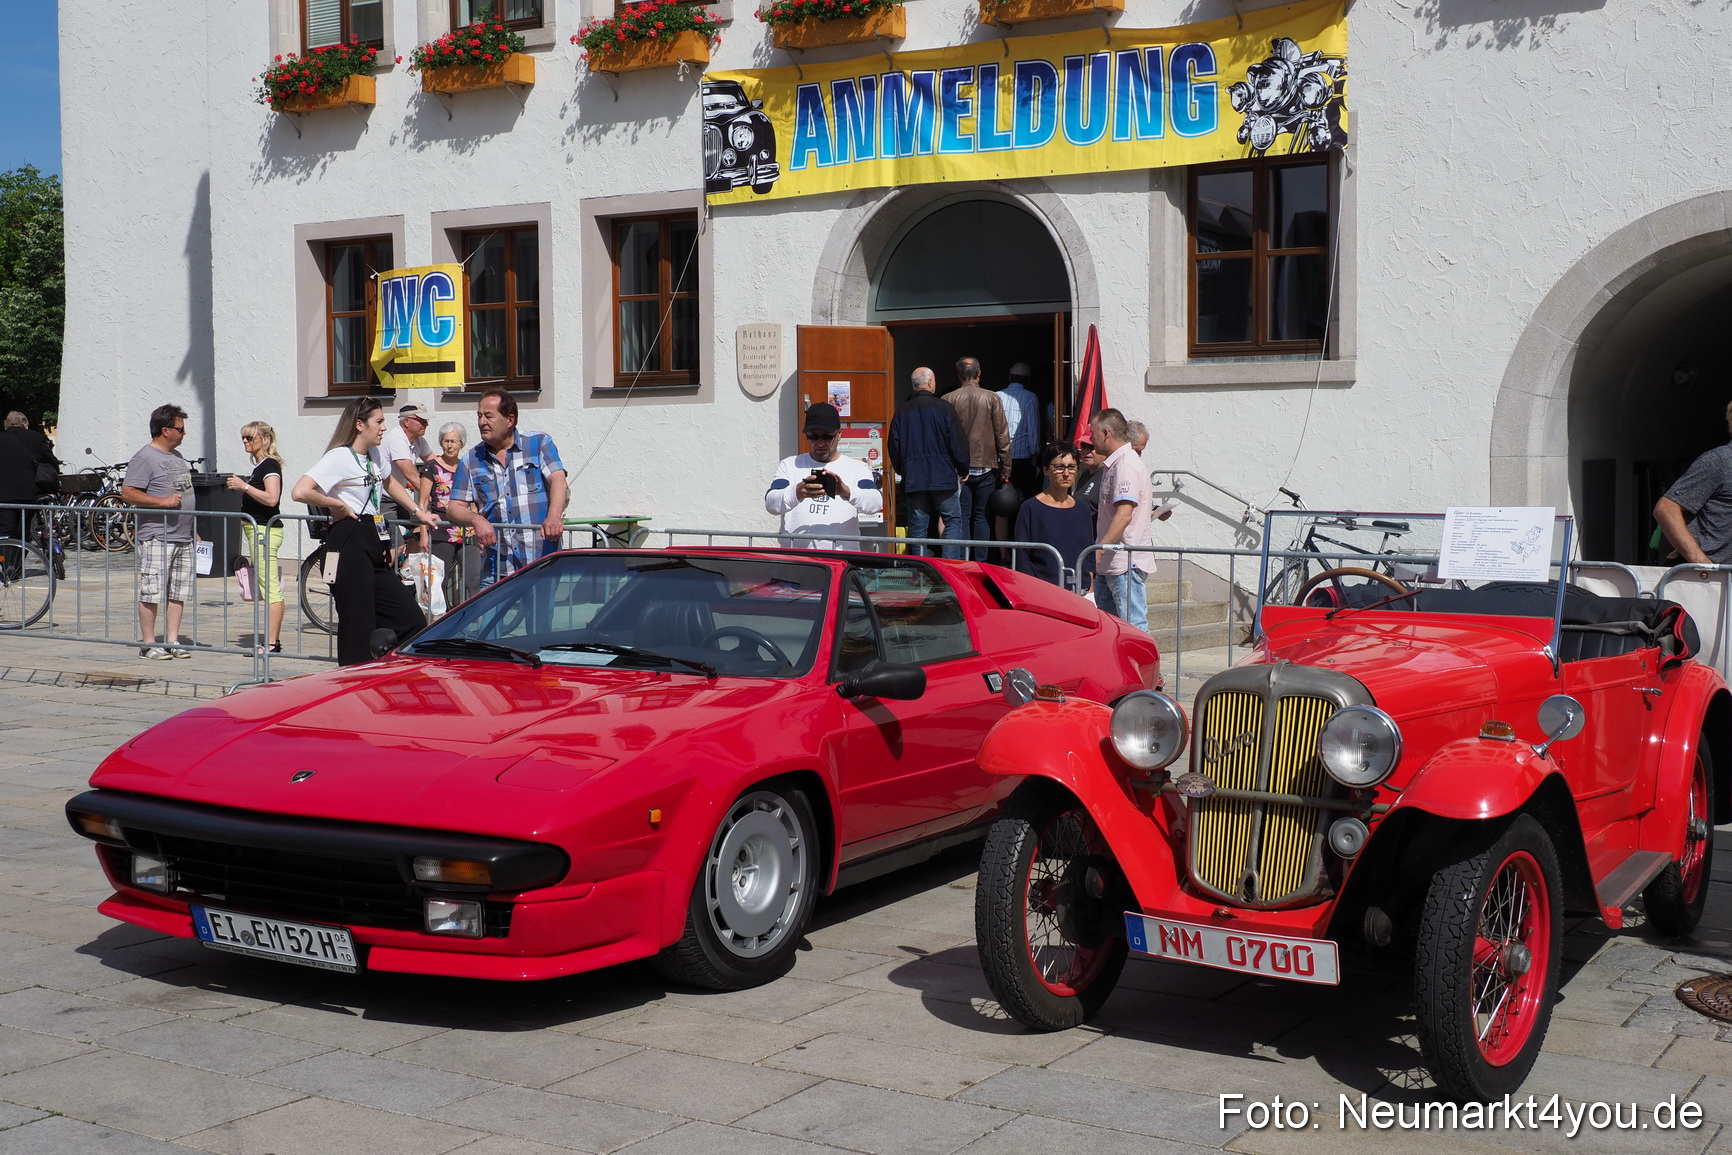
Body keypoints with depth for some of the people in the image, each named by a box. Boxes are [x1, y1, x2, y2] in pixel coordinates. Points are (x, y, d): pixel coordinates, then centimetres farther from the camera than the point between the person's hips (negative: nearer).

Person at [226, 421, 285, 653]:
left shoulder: (270, 465, -11)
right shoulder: (259, 466, 18)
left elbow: (271, 498, -25)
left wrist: (244, 486, -21)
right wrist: (242, 488, 18)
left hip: (265, 532, -11)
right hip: (258, 531, 11)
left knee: (270, 589, -11)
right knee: (269, 590, 10)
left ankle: (271, 643, -13)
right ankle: (274, 640, 12)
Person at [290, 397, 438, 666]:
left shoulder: (376, 455, 16)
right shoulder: (339, 457, -10)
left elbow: (389, 483, 38)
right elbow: (300, 492, -23)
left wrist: (417, 511, 32)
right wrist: (338, 505, -12)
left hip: (375, 548, 9)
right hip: (349, 547, -9)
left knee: (412, 623, 4)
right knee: (357, 632, -7)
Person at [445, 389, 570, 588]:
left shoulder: (540, 444, 4)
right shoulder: (470, 461, 12)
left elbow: (557, 480, -10)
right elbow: (454, 507, 10)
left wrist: (554, 517, -30)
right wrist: (476, 520, -13)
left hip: (542, 560, -3)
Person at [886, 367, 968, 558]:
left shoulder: (901, 411, 6)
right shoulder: (943, 408, -6)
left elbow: (894, 447, 10)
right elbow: (958, 443, -6)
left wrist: (901, 471, 23)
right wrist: (963, 471, 6)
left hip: (913, 479, 4)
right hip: (943, 477, -3)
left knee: (918, 526, 7)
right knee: (953, 520, 4)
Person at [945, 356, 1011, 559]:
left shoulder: (948, 400, -2)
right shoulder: (992, 398, -2)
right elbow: (1002, 436, -1)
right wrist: (1005, 469, 5)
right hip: (986, 467, 0)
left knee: (962, 517, 3)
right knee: (982, 516, 6)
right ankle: (981, 563, 4)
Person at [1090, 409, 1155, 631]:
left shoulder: (1126, 464, -15)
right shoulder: (1113, 464, 18)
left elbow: (1124, 514, -24)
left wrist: (1099, 548, -27)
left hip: (1126, 563, -10)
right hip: (1110, 563, 10)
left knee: (1133, 627, -8)